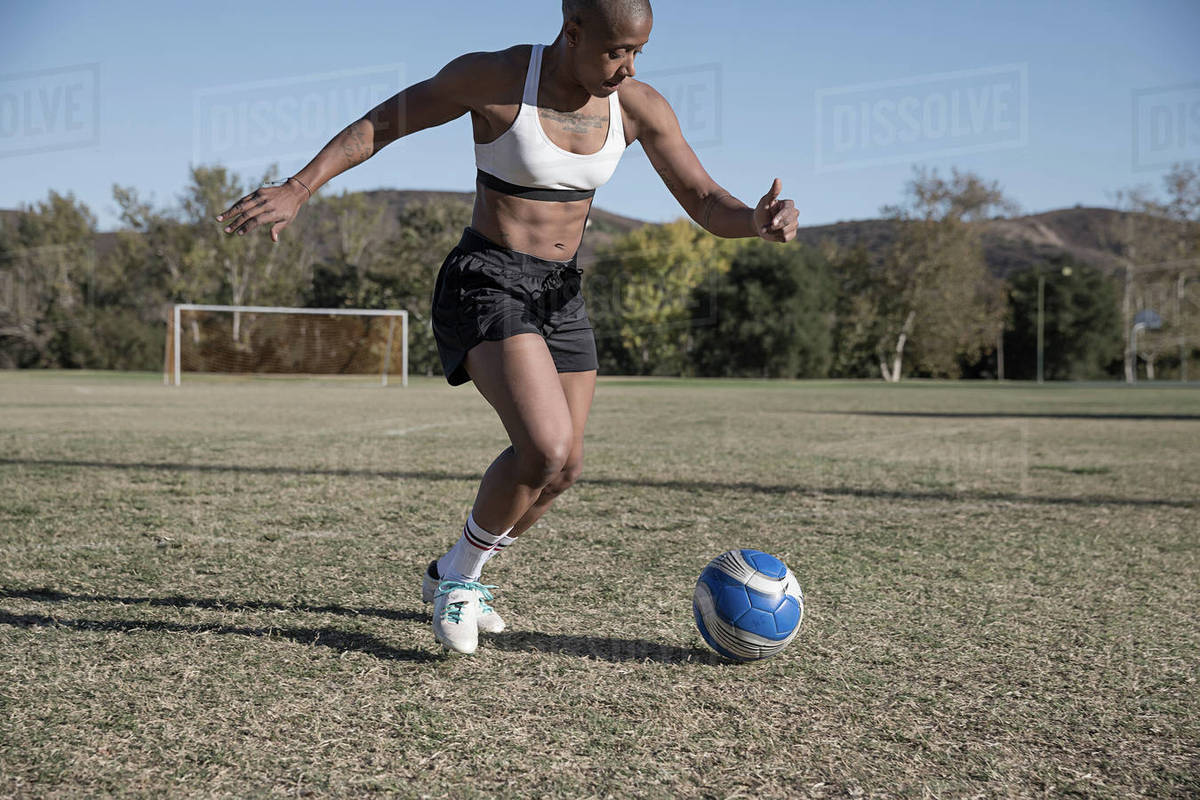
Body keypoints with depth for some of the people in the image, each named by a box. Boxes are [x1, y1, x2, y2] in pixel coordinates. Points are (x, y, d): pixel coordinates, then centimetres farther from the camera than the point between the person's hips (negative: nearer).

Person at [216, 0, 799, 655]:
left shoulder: (638, 107, -3)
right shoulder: (496, 78, -15)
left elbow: (704, 203, -1)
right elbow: (381, 123, -5)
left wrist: (756, 220, -23)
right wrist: (298, 189, -11)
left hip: (560, 292, 7)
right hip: (486, 283, -6)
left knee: (563, 470, 11)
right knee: (546, 449, -25)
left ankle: (451, 575, 36)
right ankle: (460, 575, 4)